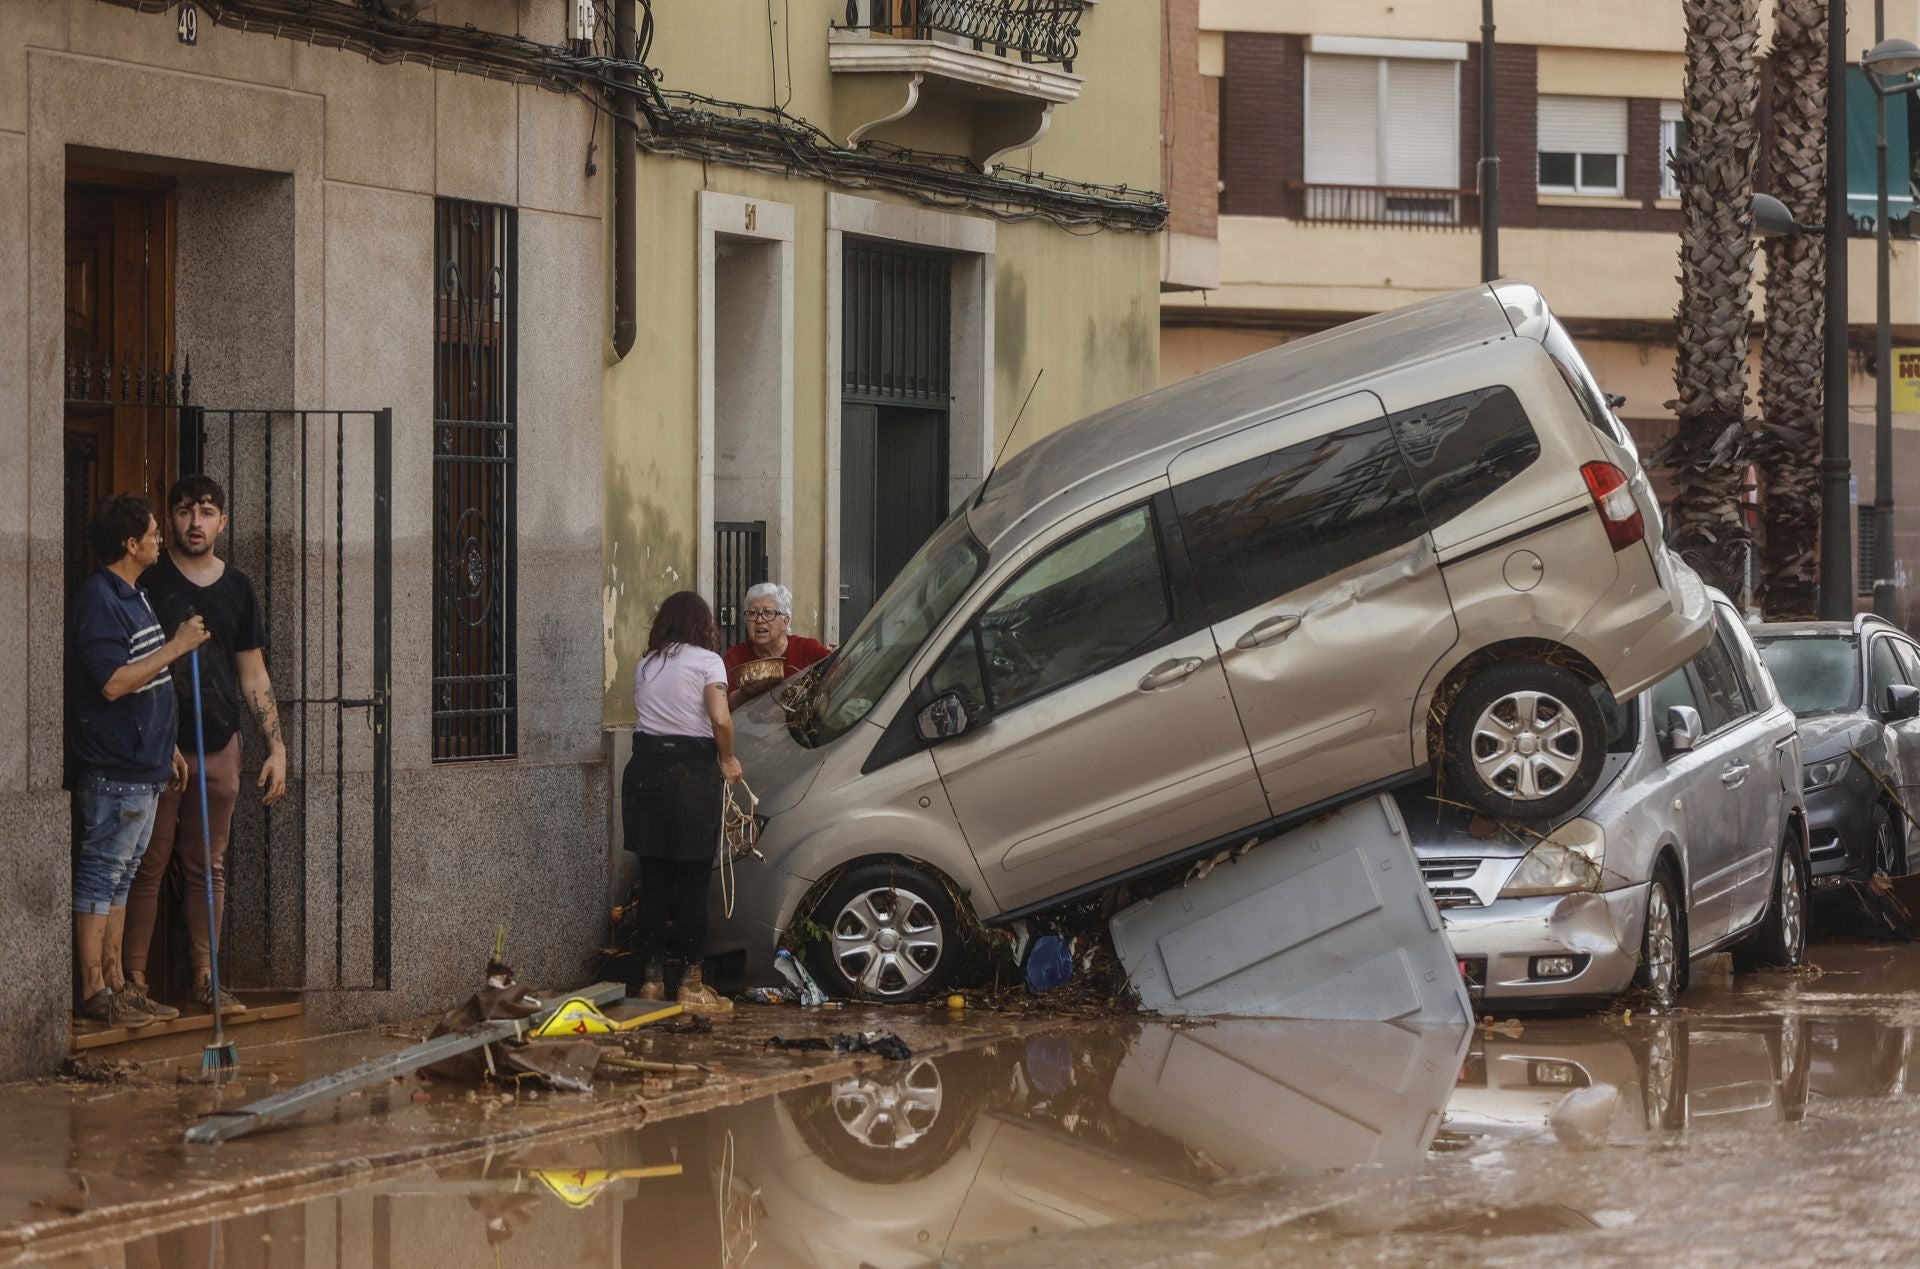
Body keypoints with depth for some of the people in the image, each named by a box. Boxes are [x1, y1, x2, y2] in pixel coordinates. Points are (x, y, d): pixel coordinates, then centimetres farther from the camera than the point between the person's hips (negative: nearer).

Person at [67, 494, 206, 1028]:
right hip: (113, 769, -10)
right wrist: (176, 647, -18)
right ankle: (94, 992, -2)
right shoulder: (98, 600, -16)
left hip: (142, 765, 10)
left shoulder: (133, 597, 15)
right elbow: (114, 683, -23)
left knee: (120, 876, 13)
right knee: (100, 877, -5)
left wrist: (168, 746, 24)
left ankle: (114, 982, 19)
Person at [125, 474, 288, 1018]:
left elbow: (253, 675, 15)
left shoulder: (237, 589, 11)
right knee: (148, 866, -3)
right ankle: (134, 983, 0)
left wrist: (276, 747, 10)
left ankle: (206, 978, 17)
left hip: (219, 743, 5)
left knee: (209, 868, 10)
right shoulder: (149, 581, -3)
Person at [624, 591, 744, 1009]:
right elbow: (721, 720, -14)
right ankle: (690, 982, 2)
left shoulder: (646, 666, 14)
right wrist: (728, 760, 1)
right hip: (692, 770, -4)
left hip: (644, 770, 5)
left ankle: (651, 978, 9)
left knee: (653, 880, 8)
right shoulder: (707, 661, -2)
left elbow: (641, 718, 5)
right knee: (693, 881, 1)